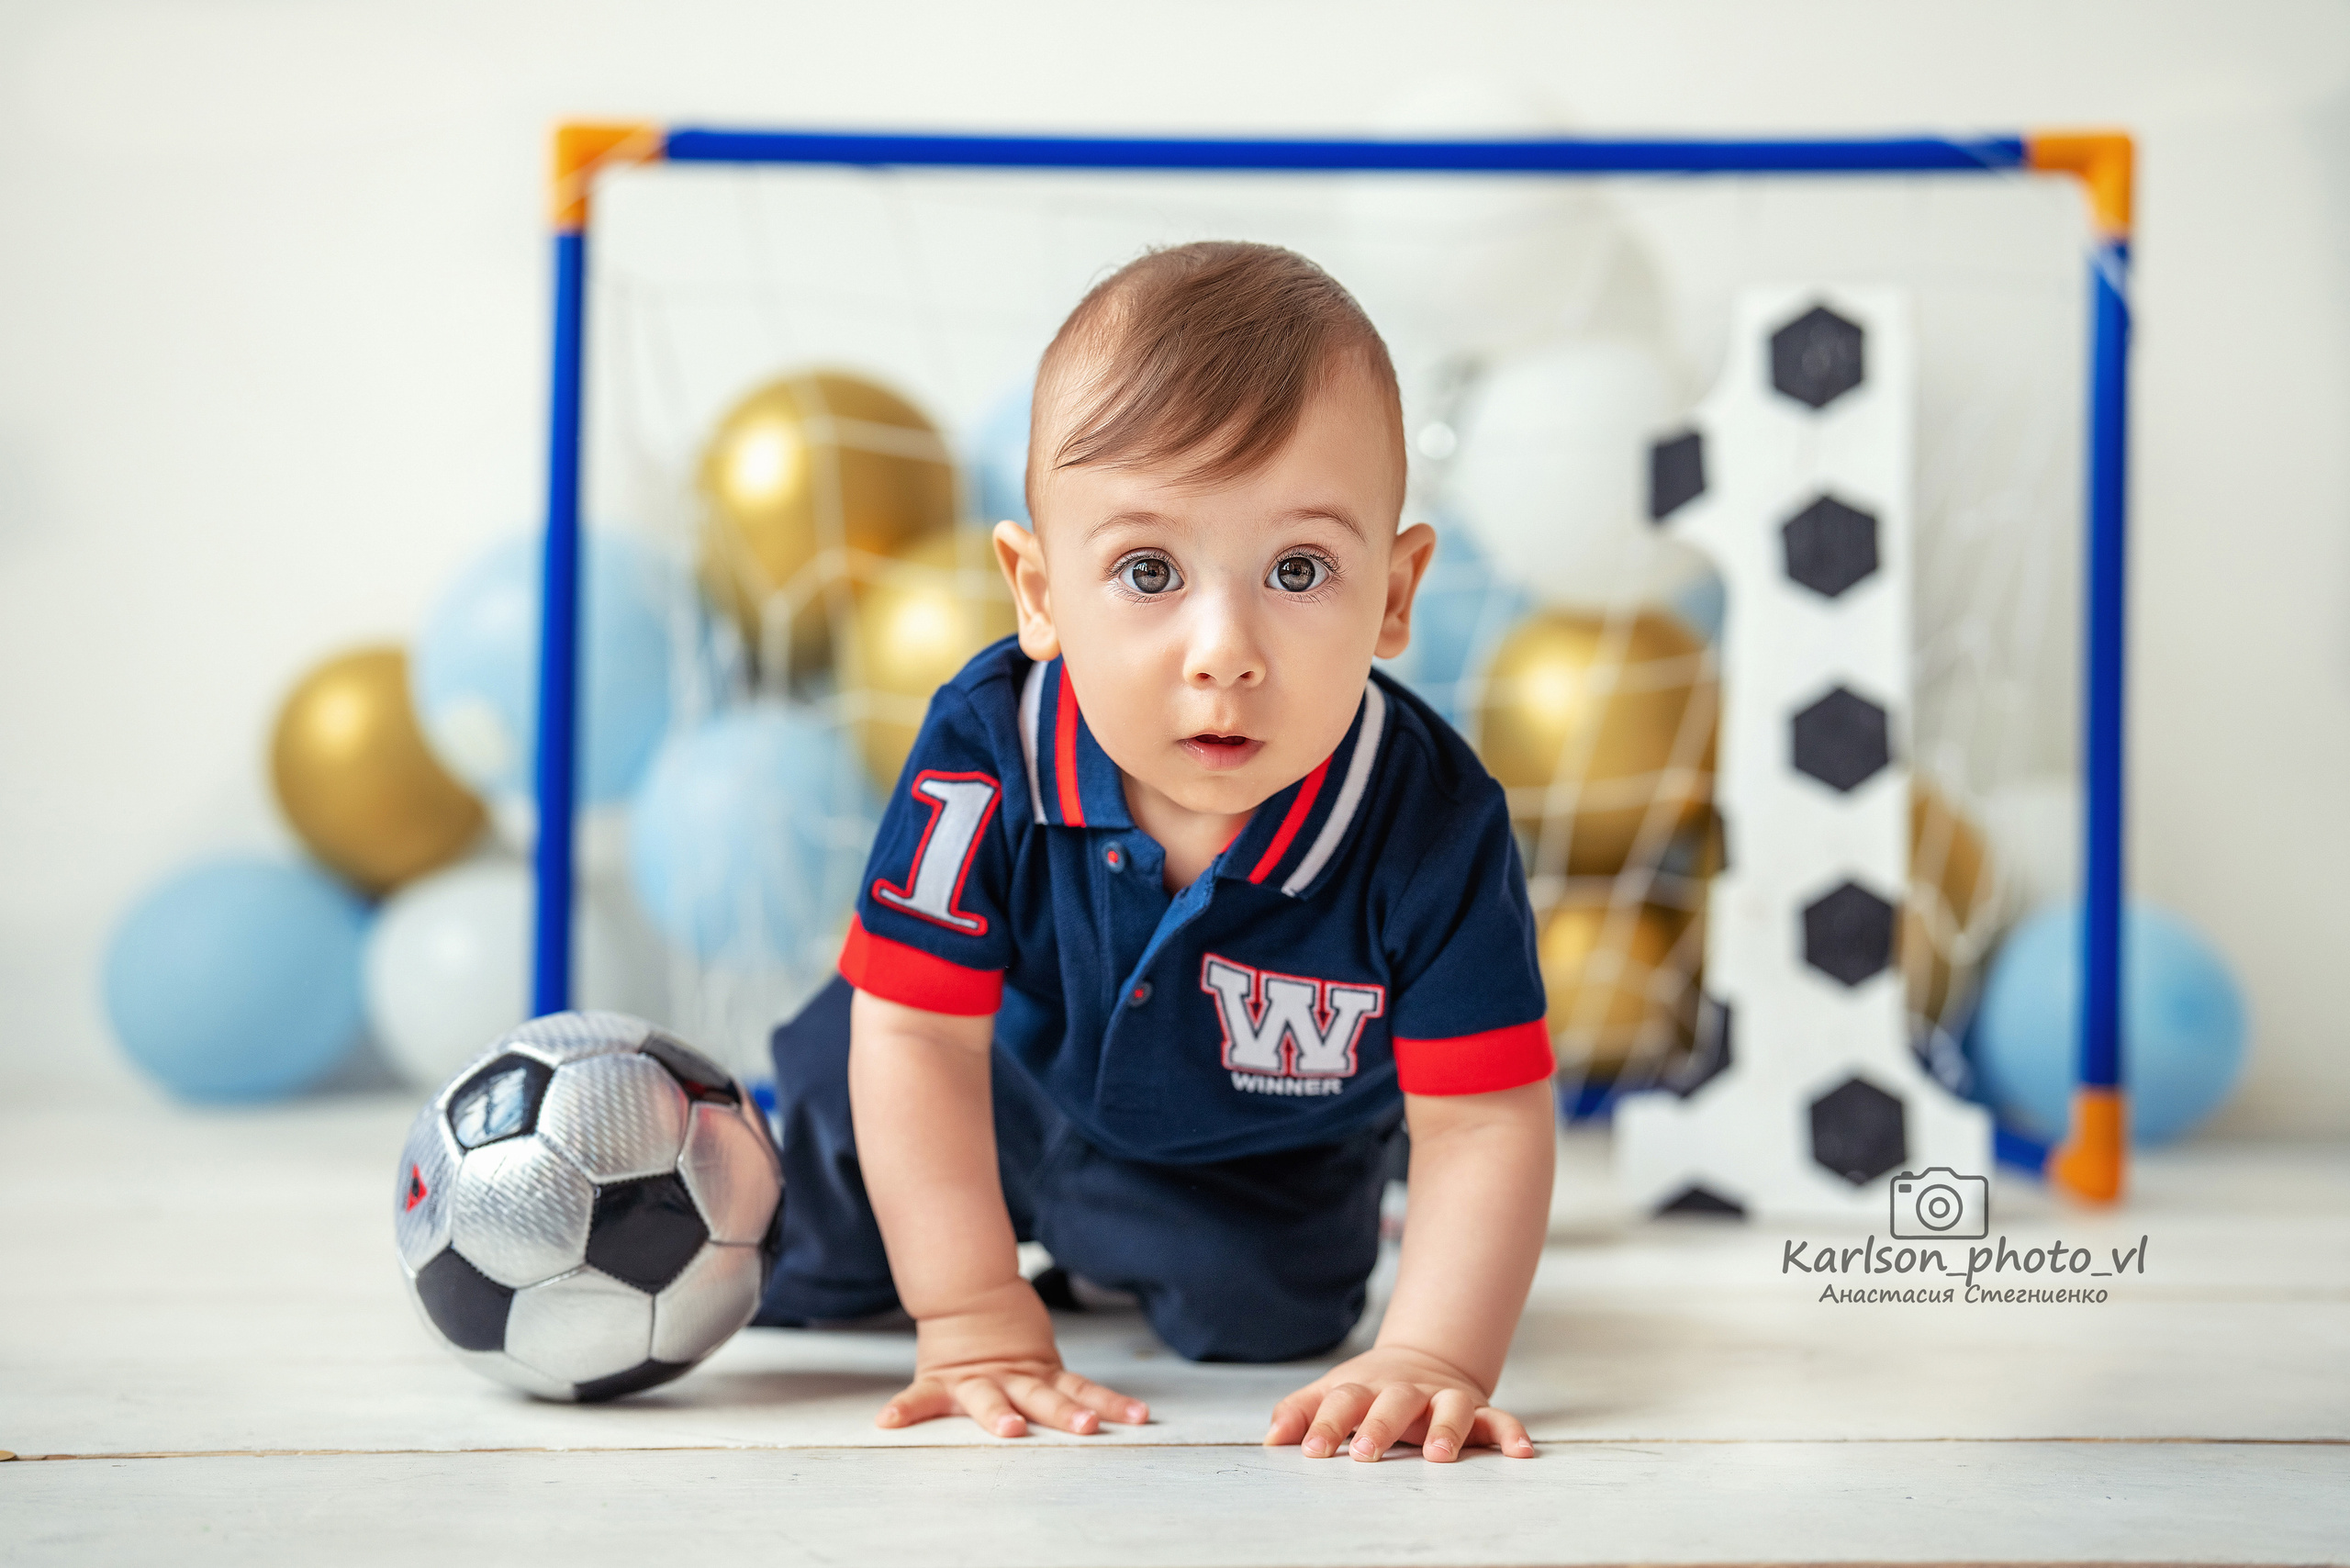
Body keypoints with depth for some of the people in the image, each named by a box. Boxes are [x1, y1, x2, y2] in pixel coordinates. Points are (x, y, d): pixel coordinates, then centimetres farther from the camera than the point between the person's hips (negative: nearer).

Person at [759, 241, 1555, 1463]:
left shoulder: (1431, 827, -39)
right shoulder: (984, 751, -37)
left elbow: (1481, 1127, -33)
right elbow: (922, 1040, -31)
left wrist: (1430, 1358, -47)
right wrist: (974, 1323, -34)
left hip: (1264, 1159, 0)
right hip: (1021, 1083, 1)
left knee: (1267, 1313, -9)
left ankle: (1127, 1257, 28)